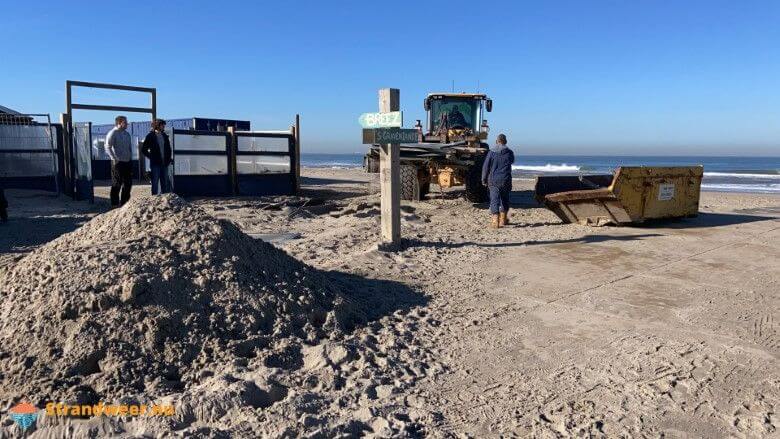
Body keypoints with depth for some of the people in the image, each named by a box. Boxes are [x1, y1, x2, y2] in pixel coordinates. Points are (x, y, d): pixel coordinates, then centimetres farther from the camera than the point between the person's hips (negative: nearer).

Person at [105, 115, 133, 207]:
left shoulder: (127, 134, 16)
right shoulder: (112, 133, -7)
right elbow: (108, 147, -13)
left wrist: (130, 158, 14)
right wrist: (114, 158, -18)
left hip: (127, 162, 7)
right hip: (118, 162, -7)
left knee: (128, 183, 10)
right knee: (117, 184, -2)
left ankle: (124, 202, 21)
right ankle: (115, 204, 4)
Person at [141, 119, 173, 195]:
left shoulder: (164, 136, 12)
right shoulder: (150, 136, -3)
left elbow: (169, 149, 19)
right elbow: (144, 149, -2)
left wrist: (169, 159, 10)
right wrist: (151, 157, -4)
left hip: (164, 163, 5)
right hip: (155, 164, -5)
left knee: (165, 183, 8)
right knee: (155, 183, -1)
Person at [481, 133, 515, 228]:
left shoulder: (491, 152, -4)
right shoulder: (509, 152, 0)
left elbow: (486, 167, -4)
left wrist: (484, 180, 6)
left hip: (493, 180, -2)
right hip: (505, 180, 2)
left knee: (494, 200, -2)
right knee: (505, 199, 18)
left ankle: (495, 221, -13)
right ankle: (503, 219, 31)